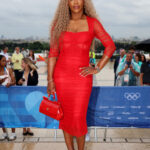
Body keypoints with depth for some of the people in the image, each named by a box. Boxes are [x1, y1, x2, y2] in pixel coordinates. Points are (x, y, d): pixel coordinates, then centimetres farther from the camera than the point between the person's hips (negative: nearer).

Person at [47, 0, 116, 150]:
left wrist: (97, 69, -8)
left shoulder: (93, 23, -1)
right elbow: (53, 53, 0)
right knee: (66, 115, 12)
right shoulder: (59, 23, 1)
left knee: (78, 119, -2)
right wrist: (50, 80, -4)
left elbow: (111, 46, -1)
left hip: (82, 77, -1)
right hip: (61, 76, 2)